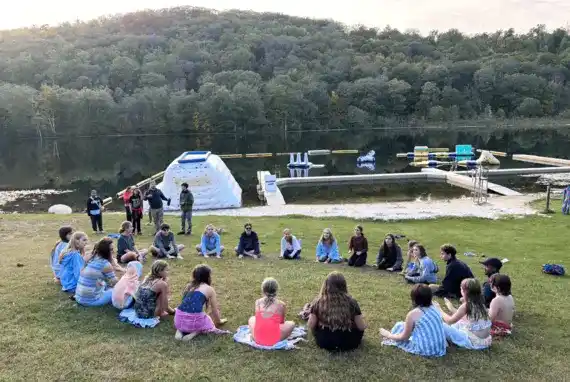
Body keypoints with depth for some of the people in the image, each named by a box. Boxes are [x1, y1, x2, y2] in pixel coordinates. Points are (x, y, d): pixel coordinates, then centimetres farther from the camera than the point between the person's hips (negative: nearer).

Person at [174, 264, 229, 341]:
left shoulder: (189, 285, 20)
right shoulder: (209, 289, 8)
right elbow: (215, 310, 16)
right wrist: (219, 321, 36)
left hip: (179, 320, 4)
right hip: (194, 321, -4)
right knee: (209, 322, 29)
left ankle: (180, 330, 10)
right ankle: (195, 332, 1)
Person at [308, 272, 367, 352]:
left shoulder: (318, 302, -14)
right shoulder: (351, 302, -14)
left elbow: (310, 326, -6)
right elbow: (362, 327, -6)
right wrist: (360, 318, 16)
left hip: (324, 343, 0)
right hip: (348, 344, 0)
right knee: (360, 327, 26)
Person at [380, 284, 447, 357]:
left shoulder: (412, 314, -15)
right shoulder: (435, 308, 3)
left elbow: (404, 337, -4)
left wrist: (388, 335, 13)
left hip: (425, 350, -6)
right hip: (441, 349, 6)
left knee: (400, 326, 11)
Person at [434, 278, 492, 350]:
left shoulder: (465, 306, -18)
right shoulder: (480, 303, 4)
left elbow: (450, 321, -8)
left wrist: (439, 309, 6)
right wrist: (451, 308, 24)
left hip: (474, 342, -8)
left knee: (443, 326, -7)